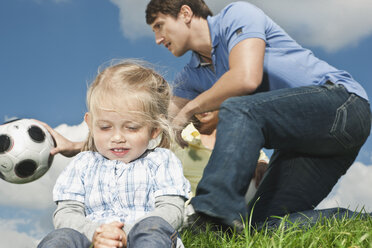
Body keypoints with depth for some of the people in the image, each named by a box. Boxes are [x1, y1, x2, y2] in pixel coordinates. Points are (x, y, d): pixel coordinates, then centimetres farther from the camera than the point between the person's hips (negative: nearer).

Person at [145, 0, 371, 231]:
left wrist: (191, 108, -10)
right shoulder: (192, 76, 16)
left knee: (239, 108, -31)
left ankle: (214, 211, -44)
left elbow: (246, 78, -23)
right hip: (301, 143, 8)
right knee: (265, 223, -5)